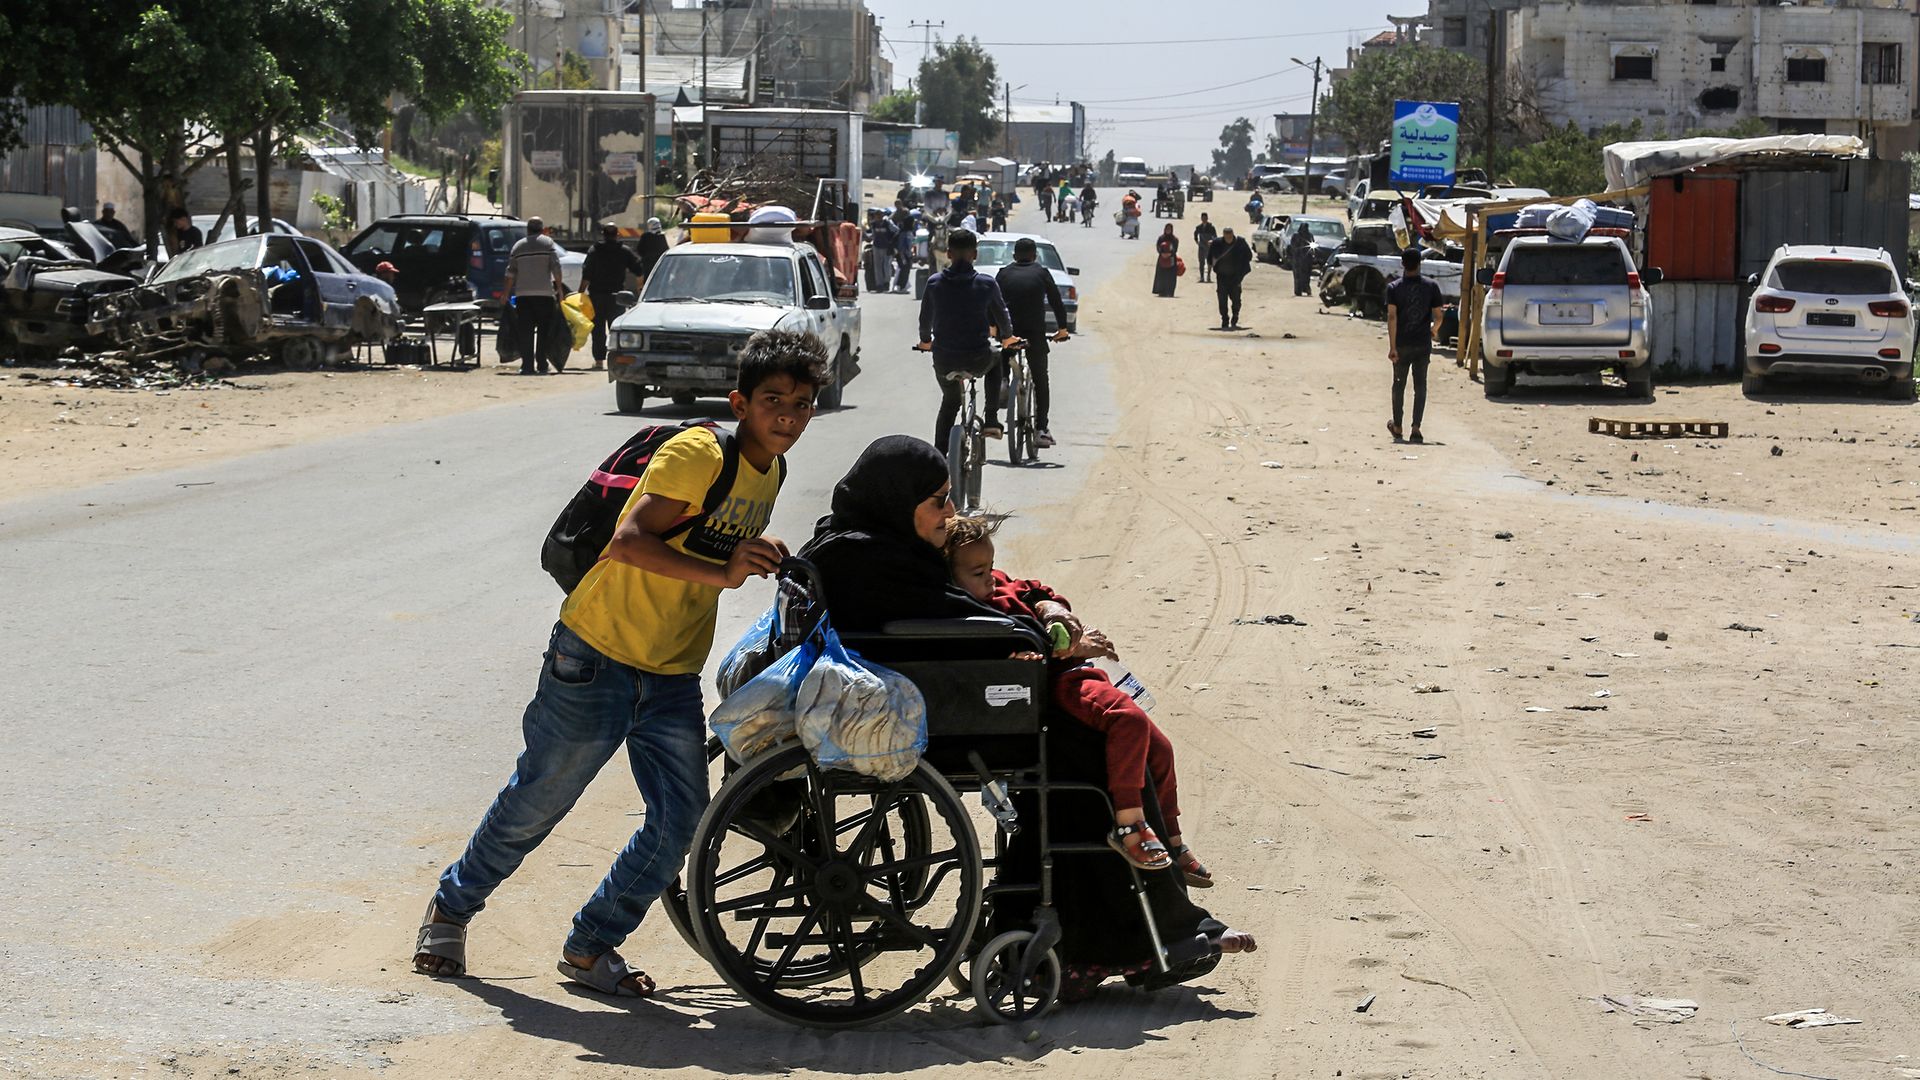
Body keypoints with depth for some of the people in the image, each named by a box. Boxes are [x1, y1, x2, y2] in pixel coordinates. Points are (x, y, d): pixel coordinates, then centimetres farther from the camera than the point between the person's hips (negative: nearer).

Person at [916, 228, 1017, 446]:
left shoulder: (934, 283, -4)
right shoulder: (987, 284, -8)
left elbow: (925, 317, 10)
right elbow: (1002, 315, 7)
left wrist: (925, 341, 32)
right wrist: (1006, 338, 30)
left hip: (944, 360, 1)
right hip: (977, 359, -1)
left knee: (949, 403, 26)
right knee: (995, 361, 34)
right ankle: (991, 421, 27)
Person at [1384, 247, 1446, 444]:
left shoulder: (1394, 287, -6)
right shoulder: (1431, 286, -3)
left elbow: (1392, 317, -14)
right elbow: (1438, 316, -2)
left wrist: (1392, 345, -14)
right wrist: (1433, 331, 19)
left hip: (1401, 344, 0)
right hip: (1423, 343, 0)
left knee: (1399, 384, 14)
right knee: (1420, 385, 3)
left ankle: (1397, 427, 24)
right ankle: (1416, 428, -7)